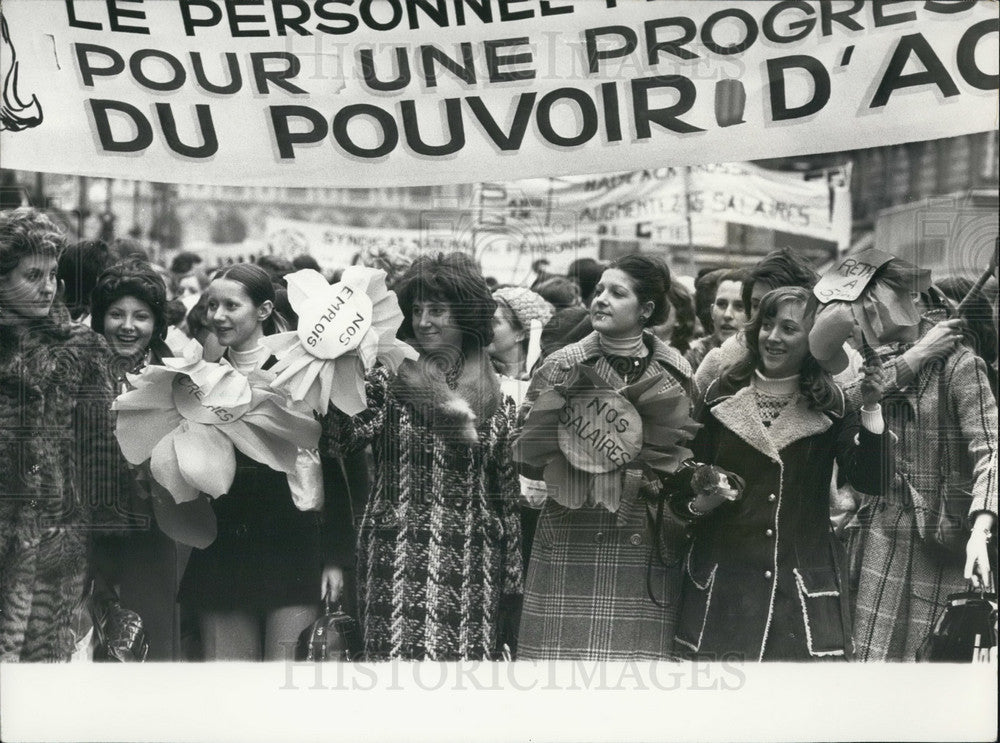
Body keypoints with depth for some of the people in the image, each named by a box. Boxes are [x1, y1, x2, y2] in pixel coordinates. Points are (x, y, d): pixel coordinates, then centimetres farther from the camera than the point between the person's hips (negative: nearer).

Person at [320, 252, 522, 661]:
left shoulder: (495, 395, 9)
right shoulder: (388, 380, 3)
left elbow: (508, 494, 12)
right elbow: (337, 439, -12)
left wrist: (511, 580, 10)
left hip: (471, 565, 1)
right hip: (396, 549, -1)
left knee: (467, 653, -3)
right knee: (396, 650, -7)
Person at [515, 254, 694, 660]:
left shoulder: (677, 372, 9)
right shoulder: (562, 365, 5)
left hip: (649, 547, 1)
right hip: (574, 545, -1)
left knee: (641, 650, -2)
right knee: (568, 650, -5)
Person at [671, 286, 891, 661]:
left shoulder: (831, 405, 5)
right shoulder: (721, 397, 7)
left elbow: (870, 480, -6)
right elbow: (684, 486, 10)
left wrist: (871, 408, -16)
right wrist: (700, 503, -12)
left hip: (805, 585, 0)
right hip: (724, 583, 1)